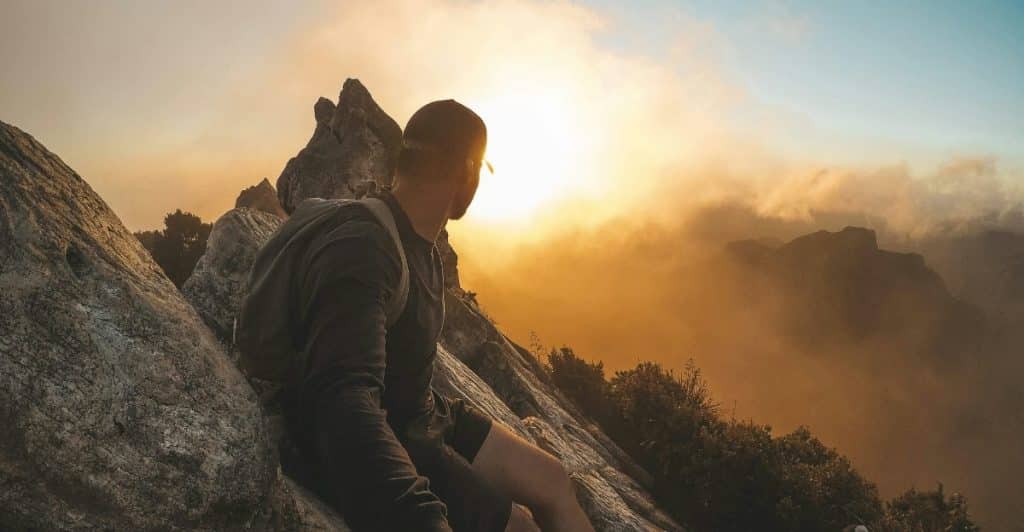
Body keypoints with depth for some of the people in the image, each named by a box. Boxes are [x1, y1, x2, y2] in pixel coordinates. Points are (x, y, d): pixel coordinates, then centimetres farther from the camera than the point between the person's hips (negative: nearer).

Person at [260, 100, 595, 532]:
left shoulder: (423, 244, 3)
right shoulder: (361, 251, -29)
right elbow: (344, 397, -47)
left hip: (422, 418, 9)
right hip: (376, 446, -9)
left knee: (552, 482, 3)